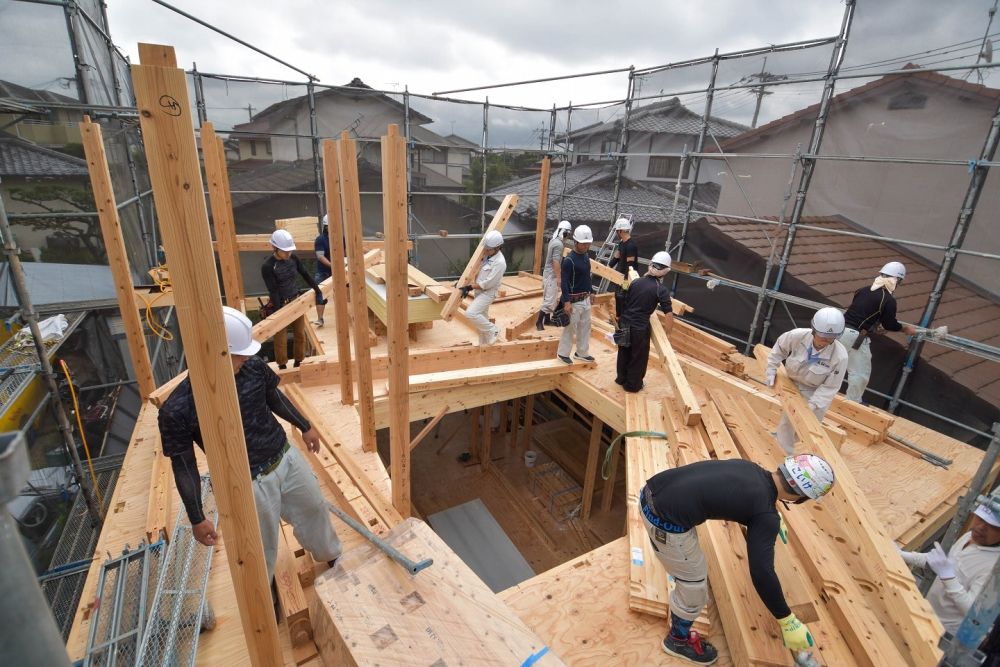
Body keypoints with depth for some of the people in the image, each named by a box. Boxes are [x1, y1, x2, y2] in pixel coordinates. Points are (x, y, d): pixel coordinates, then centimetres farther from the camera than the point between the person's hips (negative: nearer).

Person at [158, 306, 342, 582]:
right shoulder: (177, 410, -24)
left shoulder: (253, 367, -15)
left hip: (288, 459, 5)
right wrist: (197, 519, -6)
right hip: (248, 485, -4)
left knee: (315, 509, 26)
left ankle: (331, 557, 57)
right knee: (261, 553, 16)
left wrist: (304, 427, 18)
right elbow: (184, 466, -12)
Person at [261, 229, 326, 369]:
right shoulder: (267, 266, -19)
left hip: (296, 301, 5)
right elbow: (273, 291, -21)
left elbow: (306, 275, 2)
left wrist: (318, 291, 1)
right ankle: (282, 367, 22)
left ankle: (298, 363, 34)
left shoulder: (293, 258, -5)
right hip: (280, 305, -5)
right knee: (280, 339, 5)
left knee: (300, 335, 15)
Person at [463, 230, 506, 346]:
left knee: (471, 313, -20)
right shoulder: (486, 255, 1)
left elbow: (488, 283, -24)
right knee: (482, 317, 16)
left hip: (488, 292, -8)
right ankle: (484, 343, 31)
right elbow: (478, 271, 15)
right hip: (479, 290, 8)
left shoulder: (500, 262, -25)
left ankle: (492, 330, -1)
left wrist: (470, 287, -20)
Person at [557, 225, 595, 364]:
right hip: (574, 300, -8)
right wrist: (567, 302, -25)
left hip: (586, 299, 8)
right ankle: (563, 353, 15)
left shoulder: (586, 256, 7)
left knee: (585, 327, 16)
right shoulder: (569, 260, -19)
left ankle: (582, 353, 29)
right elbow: (564, 282, -21)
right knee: (570, 328, 0)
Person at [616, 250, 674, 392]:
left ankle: (621, 378, 42)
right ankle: (633, 385, 30)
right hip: (640, 328, -5)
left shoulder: (635, 282, 1)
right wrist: (668, 333, -1)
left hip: (624, 323, 5)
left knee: (624, 352, 23)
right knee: (638, 357, 15)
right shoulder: (662, 290, -12)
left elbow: (624, 302, 7)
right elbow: (669, 314, -15)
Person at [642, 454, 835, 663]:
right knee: (694, 584, 19)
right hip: (667, 520, -8)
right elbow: (761, 572, -6)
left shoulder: (750, 467, 14)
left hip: (651, 491, 8)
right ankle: (678, 639, 44)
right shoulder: (766, 516, -7)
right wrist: (788, 622, 6)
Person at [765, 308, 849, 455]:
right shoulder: (797, 335, -29)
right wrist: (771, 369, -5)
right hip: (792, 385, 2)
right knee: (786, 423, 13)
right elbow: (779, 347, -6)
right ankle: (786, 456, 35)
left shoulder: (840, 356, -32)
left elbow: (830, 387, -21)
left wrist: (813, 405, -28)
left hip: (816, 393, -2)